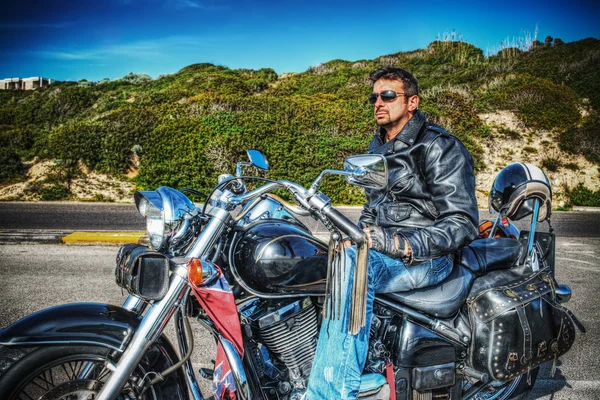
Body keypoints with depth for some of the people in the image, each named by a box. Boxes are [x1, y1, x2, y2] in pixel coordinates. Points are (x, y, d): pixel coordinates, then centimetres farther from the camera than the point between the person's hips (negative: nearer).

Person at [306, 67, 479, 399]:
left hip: (426, 258, -9)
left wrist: (404, 245, -27)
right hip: (383, 250, 9)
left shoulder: (440, 147, -7)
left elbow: (463, 222, -15)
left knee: (354, 263, -38)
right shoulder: (378, 148, 20)